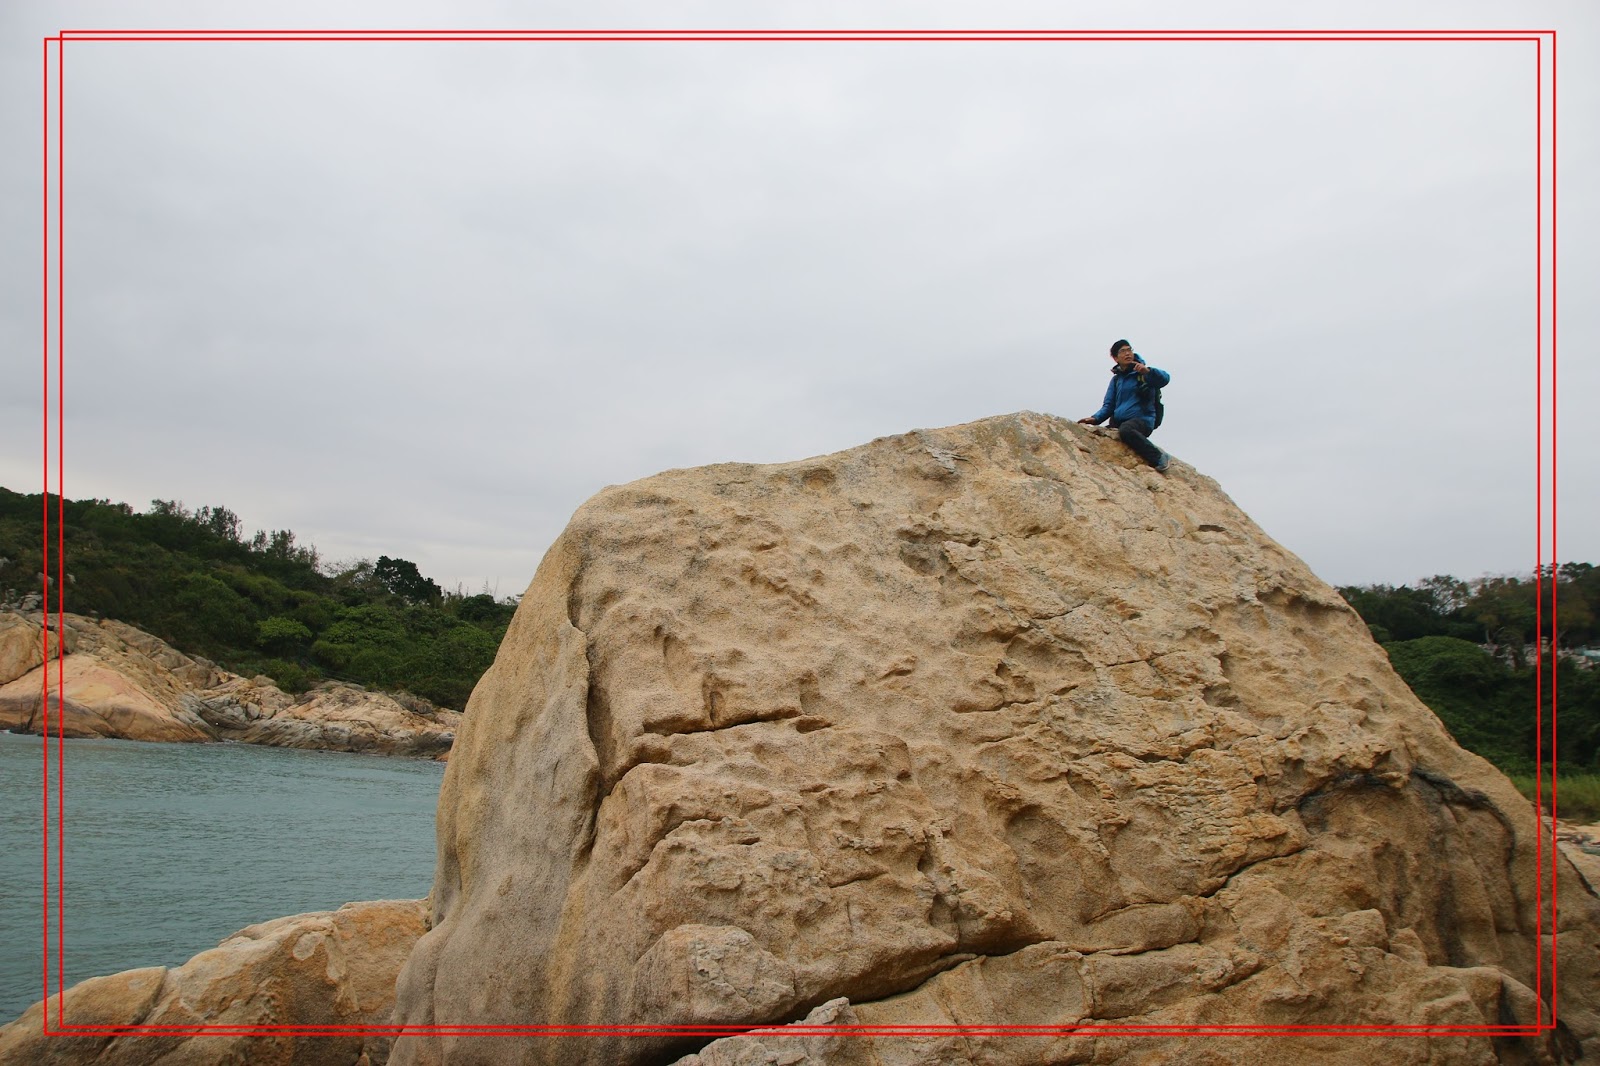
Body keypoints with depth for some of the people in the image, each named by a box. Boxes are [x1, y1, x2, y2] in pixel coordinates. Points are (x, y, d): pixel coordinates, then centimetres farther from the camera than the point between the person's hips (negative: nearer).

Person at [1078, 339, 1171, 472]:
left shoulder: (1143, 373, 3)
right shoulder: (1116, 379, 19)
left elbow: (1165, 378, -16)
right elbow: (1109, 406, 16)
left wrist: (1148, 371, -35)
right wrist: (1095, 418, -4)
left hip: (1142, 420, -6)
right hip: (1118, 423, 6)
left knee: (1125, 429, -37)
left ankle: (1159, 458, -28)